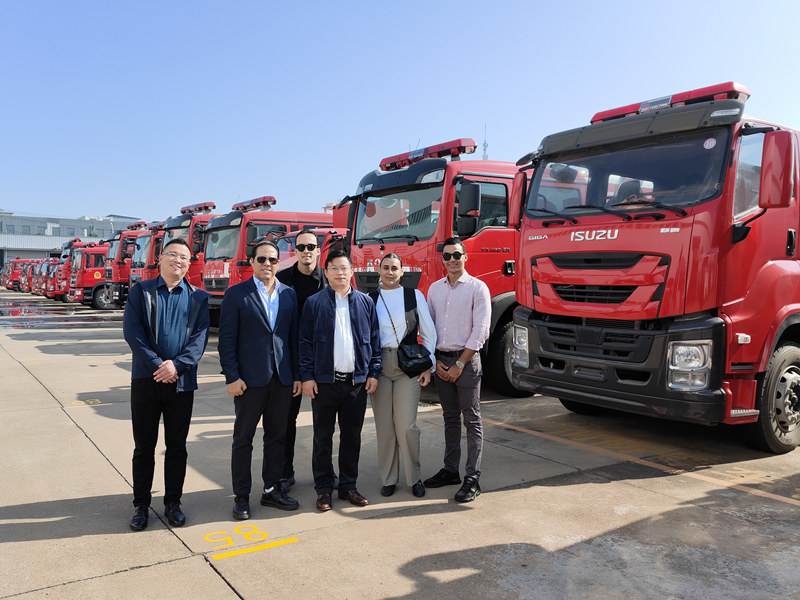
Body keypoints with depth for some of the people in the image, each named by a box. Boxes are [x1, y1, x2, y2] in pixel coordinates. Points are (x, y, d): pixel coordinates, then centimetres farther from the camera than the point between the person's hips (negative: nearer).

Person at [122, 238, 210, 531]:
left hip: (181, 382, 1)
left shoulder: (198, 298, 7)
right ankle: (141, 505, 22)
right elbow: (132, 331, -6)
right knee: (144, 447, 8)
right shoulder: (140, 291, 4)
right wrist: (156, 365, -15)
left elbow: (200, 337, -3)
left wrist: (177, 364, -17)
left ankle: (173, 503, 23)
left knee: (177, 446, 10)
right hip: (145, 379, -1)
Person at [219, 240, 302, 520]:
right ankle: (241, 497, 19)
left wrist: (297, 375, 6)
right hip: (250, 379, -4)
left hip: (282, 379, 4)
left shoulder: (289, 294, 9)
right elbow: (227, 340, -6)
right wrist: (232, 377, -11)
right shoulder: (236, 294, -3)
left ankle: (272, 490, 26)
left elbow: (294, 337, 10)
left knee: (277, 437, 13)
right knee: (243, 439, 7)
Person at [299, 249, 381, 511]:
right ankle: (323, 489, 20)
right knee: (323, 437, 7)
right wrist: (307, 376, -6)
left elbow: (374, 339, 8)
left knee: (352, 436, 11)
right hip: (324, 381, -2)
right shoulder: (314, 303, 1)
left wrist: (373, 372, 2)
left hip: (357, 380, 2)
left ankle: (348, 485, 25)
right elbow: (305, 341, 0)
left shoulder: (365, 302, 7)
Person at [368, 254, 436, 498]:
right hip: (378, 365, 1)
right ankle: (388, 479, 19)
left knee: (406, 425, -6)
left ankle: (414, 478, 13)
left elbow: (428, 333, 5)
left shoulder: (414, 295, 4)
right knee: (384, 425, 4)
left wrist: (427, 366, 1)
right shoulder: (370, 299, 7)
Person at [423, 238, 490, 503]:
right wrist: (435, 360, 2)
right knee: (450, 418, 14)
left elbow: (480, 331, -10)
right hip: (441, 360, 5)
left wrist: (459, 364, -12)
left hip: (466, 360, -5)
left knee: (472, 420, -2)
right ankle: (450, 470, 24)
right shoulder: (434, 288, 11)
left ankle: (472, 479, 2)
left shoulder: (477, 288, -5)